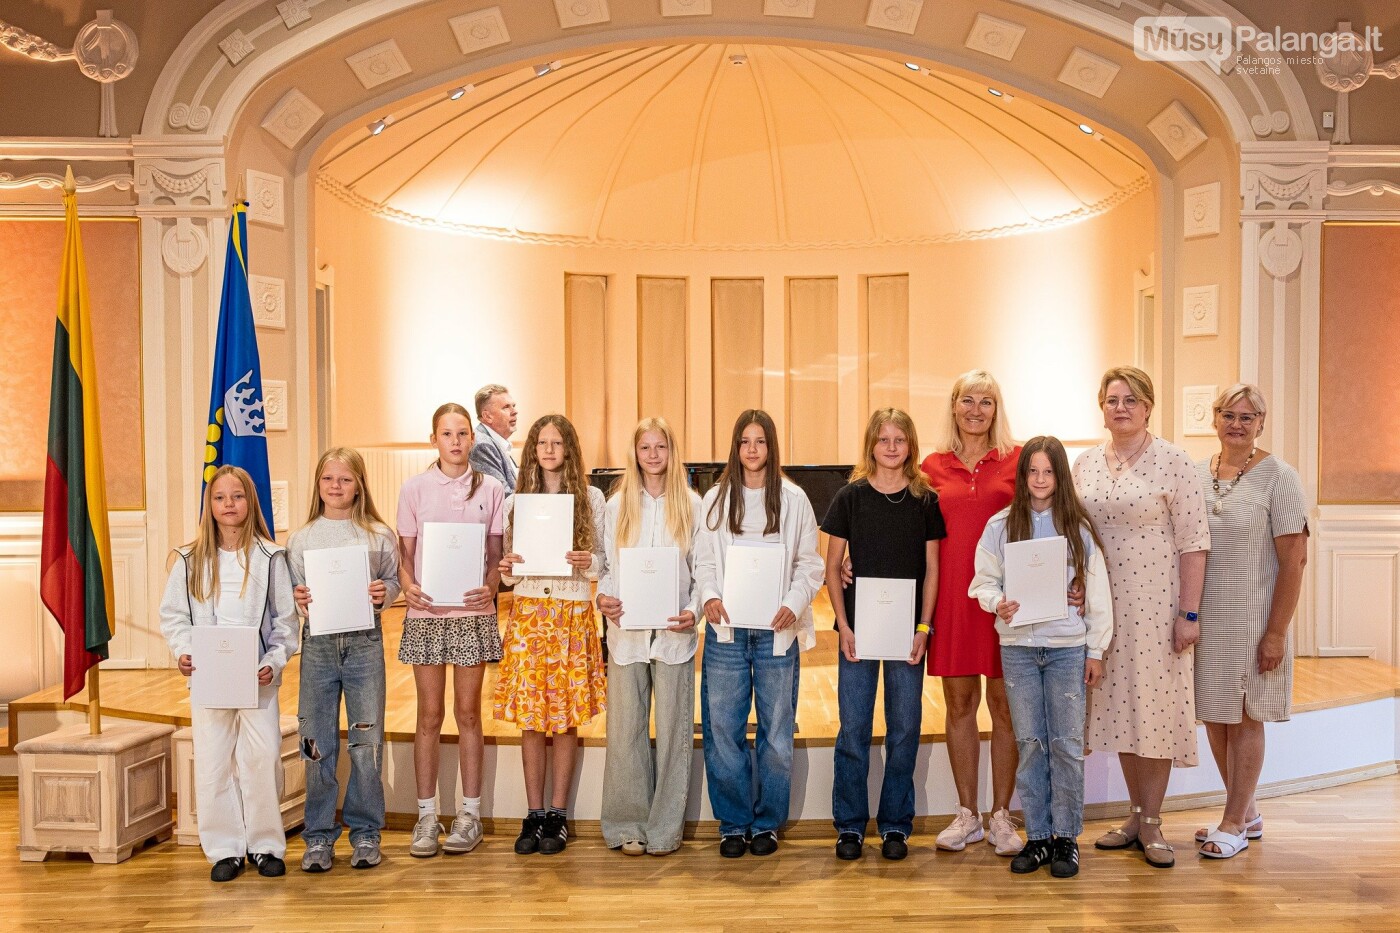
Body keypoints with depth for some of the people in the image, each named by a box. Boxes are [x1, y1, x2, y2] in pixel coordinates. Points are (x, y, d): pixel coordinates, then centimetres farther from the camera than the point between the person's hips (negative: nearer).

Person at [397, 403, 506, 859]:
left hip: (473, 613, 0)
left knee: (468, 712, 6)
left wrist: (490, 586, -15)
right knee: (430, 715, 5)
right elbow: (405, 553, 5)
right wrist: (407, 586, -15)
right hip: (426, 613, 0)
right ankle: (427, 816, 15)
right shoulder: (414, 488, 3)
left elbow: (496, 554, 4)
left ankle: (469, 813, 16)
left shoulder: (490, 489, 3)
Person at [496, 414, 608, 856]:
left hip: (573, 615, -1)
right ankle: (534, 815, 13)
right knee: (530, 718, 3)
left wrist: (588, 563, -16)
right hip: (528, 612, 2)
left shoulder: (591, 499, 3)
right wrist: (507, 567, -10)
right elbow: (509, 571, 12)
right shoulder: (515, 500, 9)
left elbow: (605, 560, 4)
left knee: (566, 718, 2)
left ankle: (558, 815, 13)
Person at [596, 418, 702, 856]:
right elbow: (607, 565, 8)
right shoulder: (617, 505, 7)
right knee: (625, 729, 4)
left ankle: (665, 827, 15)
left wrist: (694, 611, -11)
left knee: (673, 728, 4)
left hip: (673, 633, -1)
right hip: (626, 630, 1)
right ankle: (627, 825, 16)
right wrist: (603, 598, -12)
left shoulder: (691, 504, 4)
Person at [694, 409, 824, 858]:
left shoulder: (794, 499, 4)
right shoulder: (715, 499, 8)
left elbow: (809, 564, 3)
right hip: (726, 629, 1)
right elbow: (703, 560, 7)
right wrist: (709, 595, -12)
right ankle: (733, 824, 15)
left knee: (776, 731, 5)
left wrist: (794, 605, -13)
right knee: (722, 729, 1)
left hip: (776, 631, -1)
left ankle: (766, 822, 20)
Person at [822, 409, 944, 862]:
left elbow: (931, 569, 5)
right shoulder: (850, 496, 1)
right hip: (858, 626, -1)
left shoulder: (925, 500, 3)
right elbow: (832, 566, 2)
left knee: (904, 729, 6)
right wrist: (844, 626, -6)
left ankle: (895, 825, 19)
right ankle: (850, 825, 15)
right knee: (853, 728, 2)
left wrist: (923, 628, -4)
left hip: (907, 630, 1)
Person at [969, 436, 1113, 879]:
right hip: (1018, 647, 1)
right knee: (1029, 743, 7)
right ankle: (1037, 837, 17)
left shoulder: (1079, 527, 2)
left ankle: (1066, 837, 15)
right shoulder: (1001, 525, 3)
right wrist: (998, 603, -16)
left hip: (1068, 647, -1)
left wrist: (1096, 651, 1)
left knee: (1067, 743, 2)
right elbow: (984, 580, 5)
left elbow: (1097, 592, 4)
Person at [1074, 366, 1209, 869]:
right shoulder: (1084, 463, 7)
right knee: (1119, 706, 10)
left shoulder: (1174, 462, -6)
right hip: (1101, 606, 4)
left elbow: (1193, 542, -8)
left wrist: (1189, 613, -12)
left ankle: (1151, 824, 14)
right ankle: (1136, 814, 24)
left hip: (1156, 604, -4)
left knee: (1154, 704, 1)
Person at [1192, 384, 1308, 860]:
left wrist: (1276, 632, -14)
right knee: (1214, 717, 11)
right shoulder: (1196, 473, 6)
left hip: (1252, 618, -5)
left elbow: (1294, 559, -10)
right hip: (1203, 619, 5)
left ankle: (1234, 824, 16)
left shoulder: (1278, 477, -8)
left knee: (1245, 719, 5)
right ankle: (1248, 815, 28)